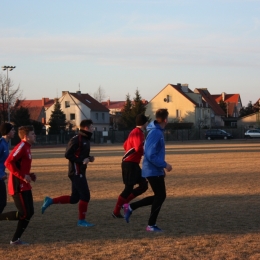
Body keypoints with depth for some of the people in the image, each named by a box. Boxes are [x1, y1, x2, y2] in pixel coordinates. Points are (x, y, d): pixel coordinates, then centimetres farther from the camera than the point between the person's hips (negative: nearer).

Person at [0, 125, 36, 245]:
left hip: (24, 186, 10)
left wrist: (29, 175, 10)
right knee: (23, 214, -11)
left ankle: (15, 239, 13)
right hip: (18, 186, -10)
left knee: (29, 212, 8)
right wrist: (22, 176, -23)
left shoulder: (27, 147, 15)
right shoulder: (21, 147, -15)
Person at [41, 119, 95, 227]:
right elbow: (68, 154, -20)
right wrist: (81, 160, -24)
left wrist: (89, 158, 5)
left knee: (74, 198, 11)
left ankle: (50, 201, 18)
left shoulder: (86, 139, 15)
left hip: (80, 172, 10)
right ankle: (81, 220, 5)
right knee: (85, 196, -6)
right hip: (76, 172, -10)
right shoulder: (76, 139, -15)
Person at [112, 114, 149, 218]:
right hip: (130, 164, -10)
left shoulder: (135, 132, 16)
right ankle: (116, 212, 1)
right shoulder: (137, 133, -15)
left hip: (134, 164, 10)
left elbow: (125, 145, 24)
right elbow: (139, 148, -28)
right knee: (129, 188, -5)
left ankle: (125, 202, 12)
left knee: (144, 185, 9)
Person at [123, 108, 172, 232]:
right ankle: (151, 225, 9)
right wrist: (165, 165, -18)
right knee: (160, 196, -1)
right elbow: (151, 155, -25)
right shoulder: (155, 133, -20)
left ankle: (130, 207, 18)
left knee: (160, 196, 15)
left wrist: (161, 166, 18)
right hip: (153, 170, -9)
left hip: (155, 170, 9)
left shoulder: (157, 131, 10)